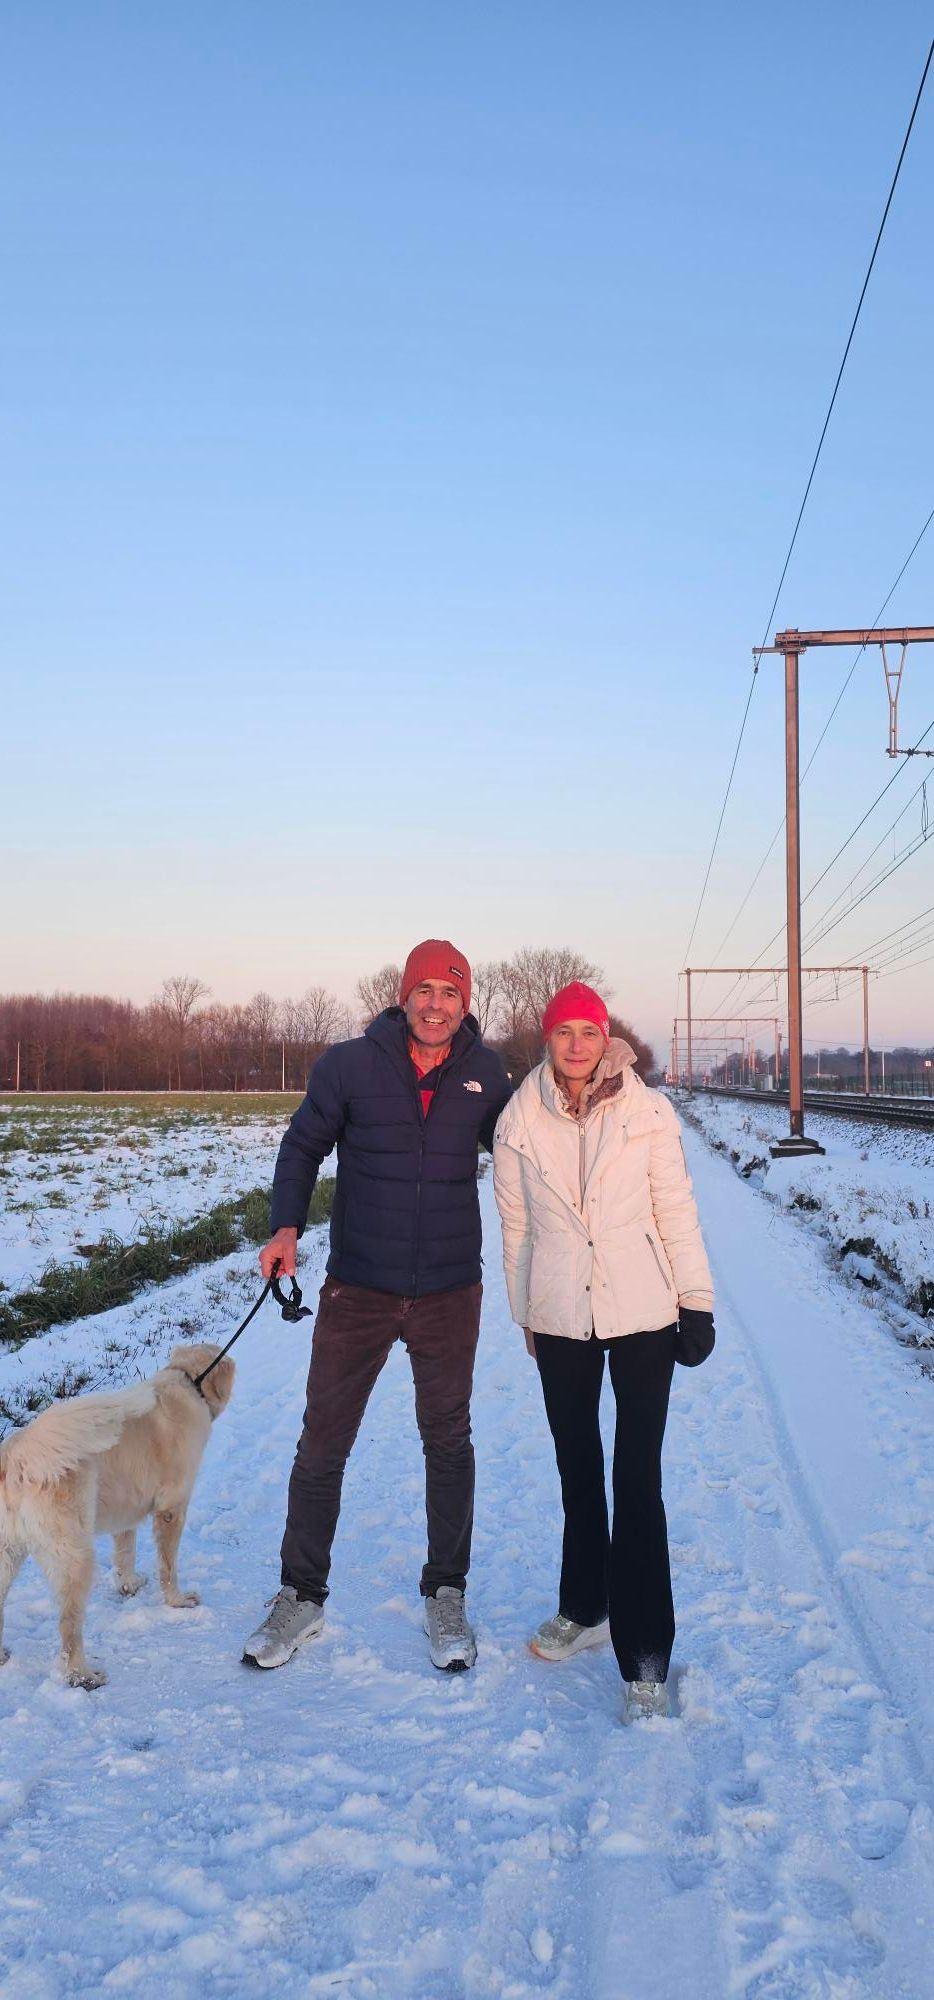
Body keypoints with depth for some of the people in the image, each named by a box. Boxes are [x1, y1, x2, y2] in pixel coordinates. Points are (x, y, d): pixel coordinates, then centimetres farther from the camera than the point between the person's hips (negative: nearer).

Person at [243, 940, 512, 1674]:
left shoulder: (485, 1074, -3)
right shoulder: (349, 1065, -8)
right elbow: (304, 1145, 3)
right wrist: (287, 1226, -10)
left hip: (450, 1292, 1)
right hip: (357, 1289, -1)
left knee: (448, 1442, 12)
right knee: (322, 1443, 6)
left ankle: (446, 1595, 28)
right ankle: (302, 1597, 23)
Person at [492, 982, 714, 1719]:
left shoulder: (647, 1110, -7)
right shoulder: (519, 1120, -2)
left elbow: (676, 1208, -2)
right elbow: (515, 1224, 5)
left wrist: (697, 1301, -2)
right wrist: (524, 1313, 10)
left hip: (642, 1312, -3)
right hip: (560, 1318, 3)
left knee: (637, 1481, -4)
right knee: (578, 1470, 17)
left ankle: (645, 1655, 2)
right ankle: (585, 1608, 36)